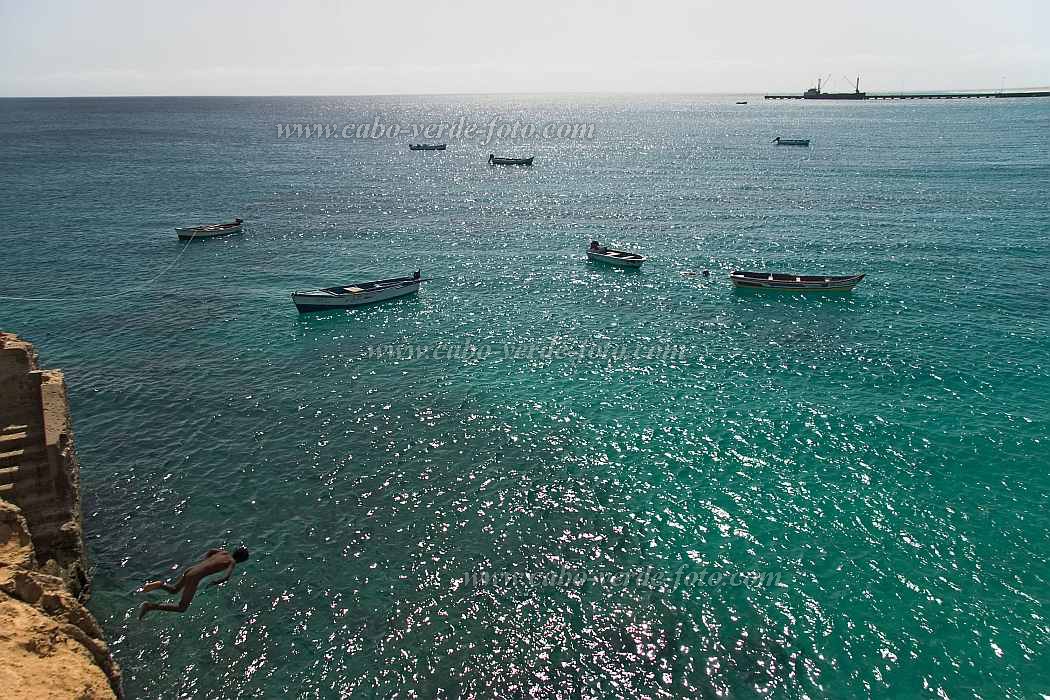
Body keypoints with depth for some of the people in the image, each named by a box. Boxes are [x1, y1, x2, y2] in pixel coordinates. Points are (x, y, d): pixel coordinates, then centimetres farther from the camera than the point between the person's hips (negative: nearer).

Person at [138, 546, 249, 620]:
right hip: (194, 577, -8)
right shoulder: (232, 562, -5)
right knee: (181, 608, 0)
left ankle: (161, 584, 5)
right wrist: (214, 583, -5)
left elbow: (210, 551, 34)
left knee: (174, 590, 35)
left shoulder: (224, 552, 16)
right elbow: (226, 577, -20)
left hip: (189, 570, 8)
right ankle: (150, 606, -12)